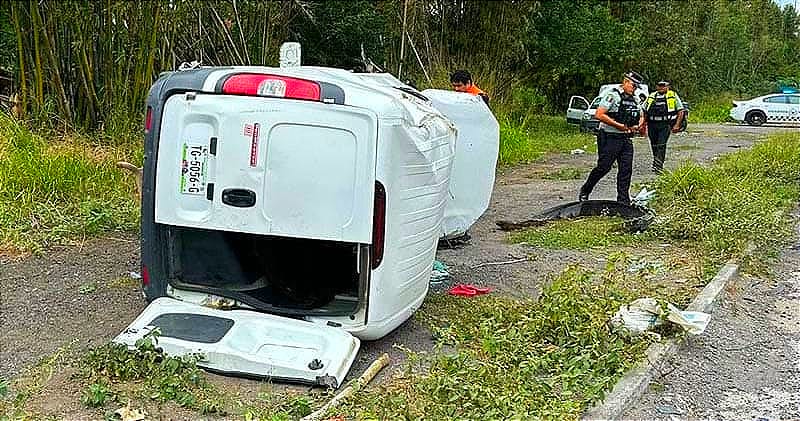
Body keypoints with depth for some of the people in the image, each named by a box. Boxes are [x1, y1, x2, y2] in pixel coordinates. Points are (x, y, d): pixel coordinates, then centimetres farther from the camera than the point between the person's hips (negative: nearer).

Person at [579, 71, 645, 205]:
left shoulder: (635, 100, 14)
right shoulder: (612, 96, -11)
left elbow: (641, 117, 25)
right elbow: (599, 115, -20)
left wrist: (637, 126, 1)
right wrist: (619, 125, -18)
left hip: (626, 139, 7)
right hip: (610, 138, -7)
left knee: (626, 169, 4)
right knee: (603, 167, -4)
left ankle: (623, 200, 10)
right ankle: (585, 191, 15)